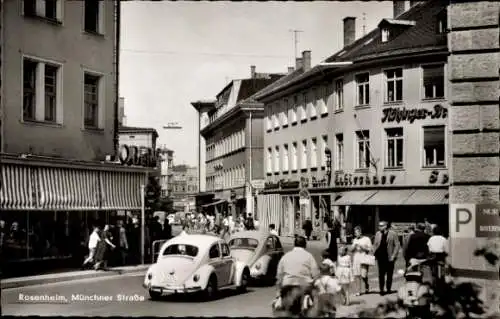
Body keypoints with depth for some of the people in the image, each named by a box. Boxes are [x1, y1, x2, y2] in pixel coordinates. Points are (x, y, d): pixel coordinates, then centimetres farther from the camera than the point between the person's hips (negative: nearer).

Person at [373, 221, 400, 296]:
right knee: (381, 274, 2)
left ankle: (388, 289, 17)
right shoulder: (378, 234, 8)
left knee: (389, 274, 6)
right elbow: (375, 245, 15)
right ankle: (381, 290, 6)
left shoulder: (393, 234, -4)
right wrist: (374, 254, 3)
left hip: (389, 258, -3)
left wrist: (393, 256, -10)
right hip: (380, 257, 3)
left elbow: (397, 245, -4)